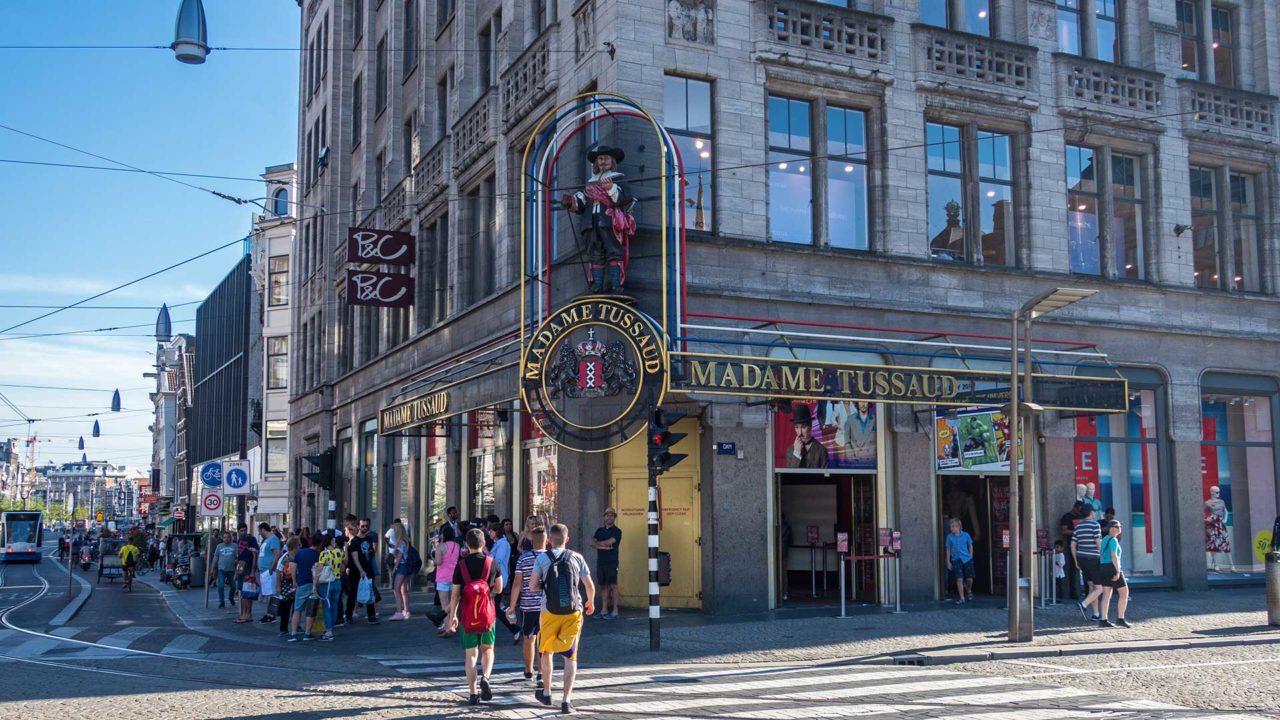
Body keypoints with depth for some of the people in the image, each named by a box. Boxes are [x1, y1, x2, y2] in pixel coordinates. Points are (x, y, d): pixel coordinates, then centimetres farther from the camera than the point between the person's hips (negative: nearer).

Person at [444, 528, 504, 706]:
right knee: (488, 649, 17)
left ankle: (473, 694, 6)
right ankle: (485, 677, -8)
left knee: (470, 654, 7)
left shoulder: (461, 565, -5)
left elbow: (455, 594, -4)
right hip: (488, 613, 1)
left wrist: (452, 616, 5)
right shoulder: (492, 563, -3)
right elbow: (499, 588, 5)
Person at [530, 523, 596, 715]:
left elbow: (532, 586, -7)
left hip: (550, 612, 0)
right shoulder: (576, 558, 1)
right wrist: (590, 603, 23)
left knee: (546, 651, 21)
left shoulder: (542, 559, -2)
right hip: (573, 612, 0)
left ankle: (546, 693, 33)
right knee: (570, 656, 6)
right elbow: (590, 586, 4)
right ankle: (567, 699, -3)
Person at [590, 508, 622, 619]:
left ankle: (615, 612, -6)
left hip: (611, 562, -5)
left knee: (613, 585, -7)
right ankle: (604, 611, 13)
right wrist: (603, 546, -12)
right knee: (603, 586, 8)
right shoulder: (599, 530, 16)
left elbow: (609, 542, -14)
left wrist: (598, 543, 2)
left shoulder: (617, 531, -1)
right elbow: (592, 543, 4)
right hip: (600, 562, 6)